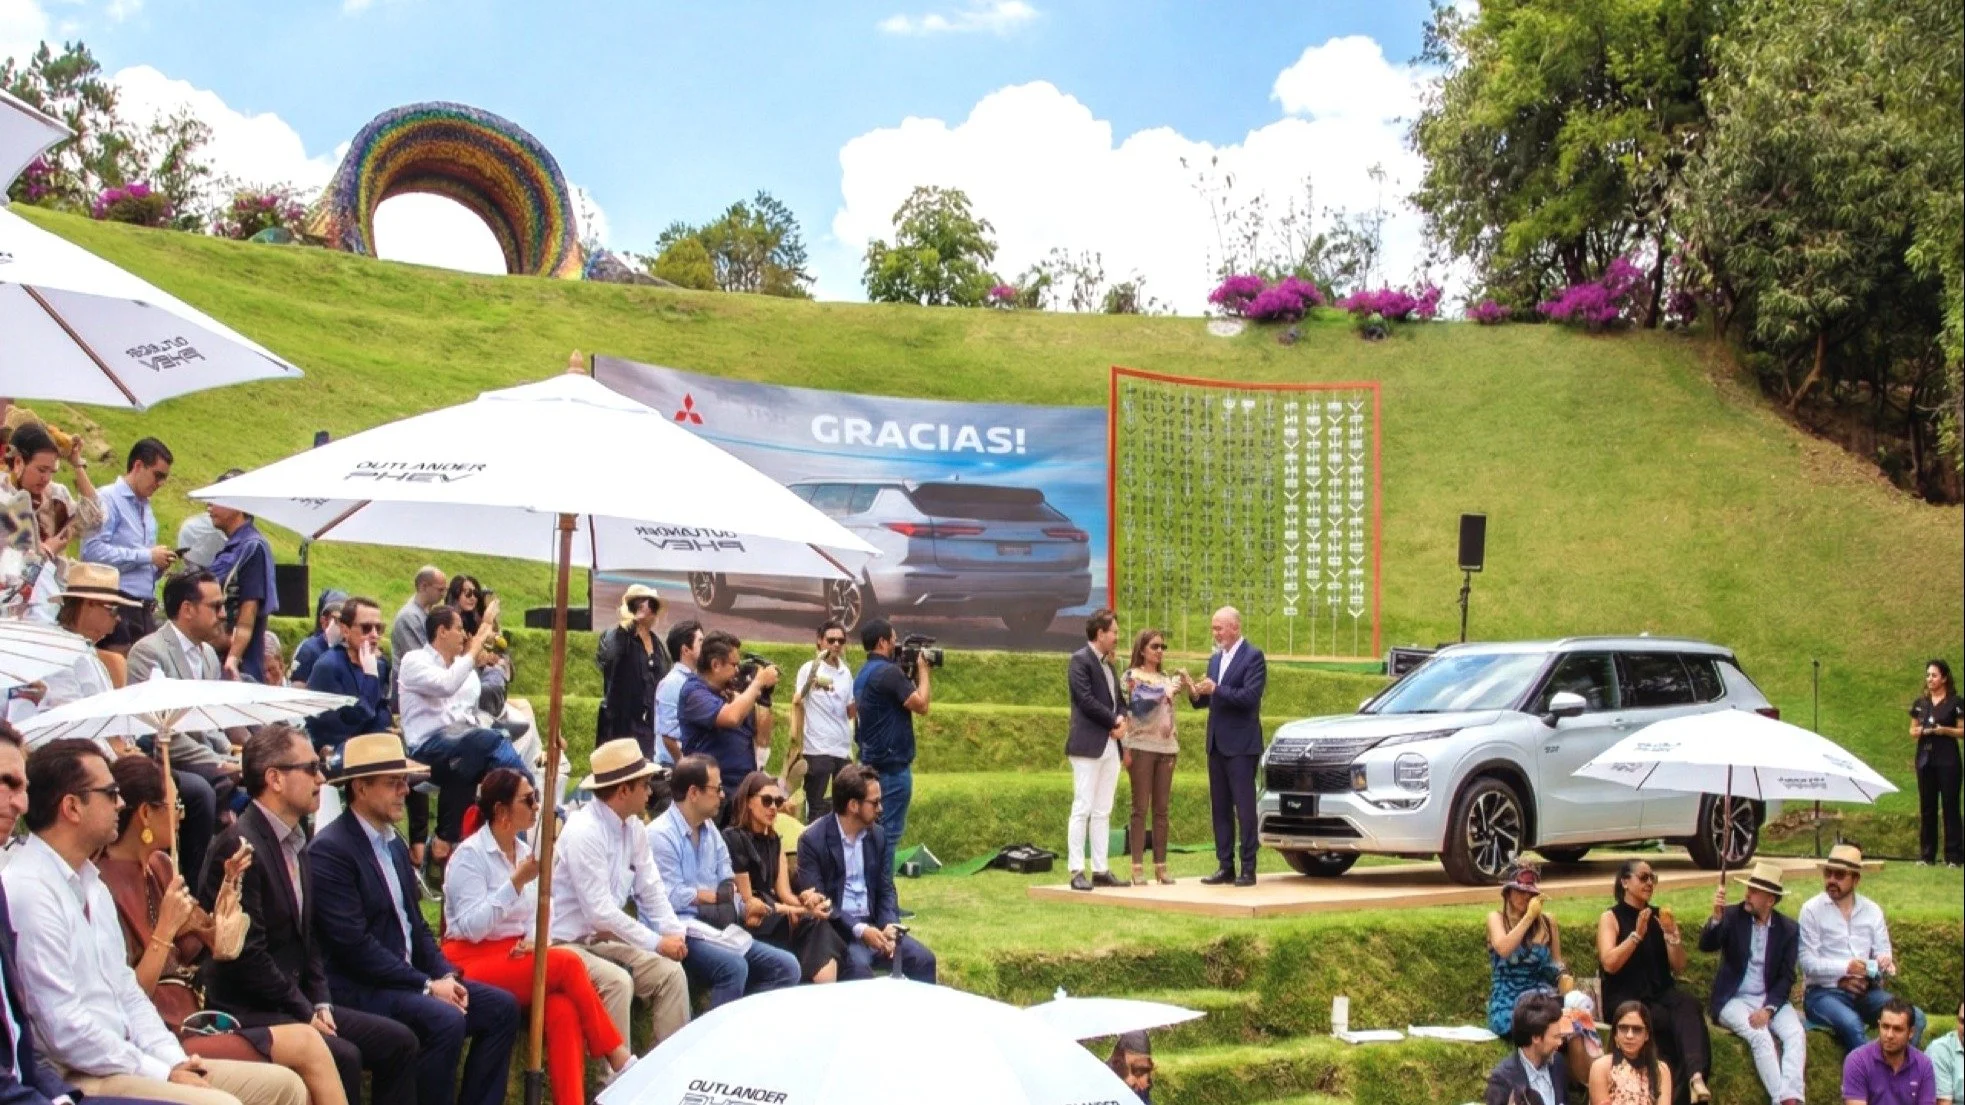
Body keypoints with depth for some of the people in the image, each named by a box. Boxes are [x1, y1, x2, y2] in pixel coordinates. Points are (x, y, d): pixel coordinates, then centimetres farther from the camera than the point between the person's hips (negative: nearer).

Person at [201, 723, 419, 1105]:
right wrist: (306, 1013, -13)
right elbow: (248, 952, -20)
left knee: (398, 1041, 1)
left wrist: (320, 1004, 5)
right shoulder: (239, 846, -18)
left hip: (297, 1001, 10)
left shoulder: (296, 843, 12)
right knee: (342, 1057, -28)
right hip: (247, 1013, -10)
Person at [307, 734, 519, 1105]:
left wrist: (445, 975, -1)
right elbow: (354, 943, -20)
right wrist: (427, 985, -18)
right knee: (445, 1021, -30)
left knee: (501, 1007, -2)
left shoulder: (394, 843, 14)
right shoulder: (330, 850, -15)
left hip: (407, 975, 9)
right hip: (358, 989, -9)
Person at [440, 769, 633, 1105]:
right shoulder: (469, 855, -10)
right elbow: (472, 927, -19)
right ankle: (618, 1058, -17)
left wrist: (533, 938, -8)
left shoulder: (524, 852, 11)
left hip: (517, 958, 6)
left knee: (563, 1008, -27)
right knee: (569, 963, -26)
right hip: (473, 963, -6)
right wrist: (517, 882, -23)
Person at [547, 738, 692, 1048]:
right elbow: (599, 912, -26)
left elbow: (651, 889, 8)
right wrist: (656, 943, -21)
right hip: (567, 943, -8)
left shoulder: (634, 828, 3)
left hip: (606, 938, 8)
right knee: (617, 981, -30)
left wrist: (673, 932, -9)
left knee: (670, 972, -6)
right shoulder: (584, 832, -23)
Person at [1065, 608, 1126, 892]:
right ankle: (1077, 871, -6)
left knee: (1102, 812, 9)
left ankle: (1101, 870, 11)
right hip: (1088, 745, -8)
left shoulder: (1107, 664, 19)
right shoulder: (1080, 660, -7)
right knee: (1083, 808, -7)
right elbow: (1086, 699, -16)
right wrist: (1115, 721, -9)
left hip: (1110, 745, 8)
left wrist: (1121, 720, -1)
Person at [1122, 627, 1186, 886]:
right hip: (1142, 746, -5)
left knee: (1161, 809, 5)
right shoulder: (1132, 677, 0)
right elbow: (1137, 706, -14)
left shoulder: (1166, 678, 16)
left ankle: (1161, 866, 7)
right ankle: (1138, 868, -5)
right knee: (1141, 809, -5)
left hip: (1166, 748, 5)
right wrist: (1165, 692, -16)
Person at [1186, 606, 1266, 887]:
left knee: (1245, 808, -5)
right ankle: (1225, 867, 13)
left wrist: (1216, 689, -20)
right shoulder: (1215, 659, 16)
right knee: (1220, 808, 8)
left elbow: (1250, 696, -18)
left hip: (1241, 744, -8)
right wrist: (1196, 694, -3)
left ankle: (1248, 869, -2)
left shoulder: (1253, 657, -8)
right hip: (1216, 744, 8)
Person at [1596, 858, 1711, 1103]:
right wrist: (1637, 934, -19)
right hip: (1625, 998, -3)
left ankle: (1696, 1077, -52)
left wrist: (1671, 933, -5)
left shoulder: (1659, 916, 14)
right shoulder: (1611, 918, 3)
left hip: (1660, 993, 3)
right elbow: (1609, 964, -12)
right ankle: (1682, 1082, -24)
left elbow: (1678, 966, 11)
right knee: (1669, 1019, -34)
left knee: (1688, 1005, -32)